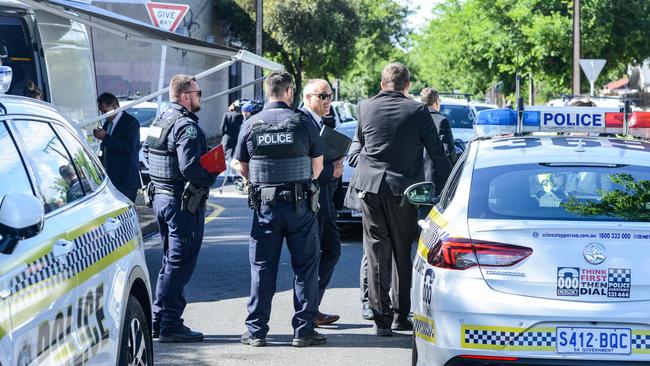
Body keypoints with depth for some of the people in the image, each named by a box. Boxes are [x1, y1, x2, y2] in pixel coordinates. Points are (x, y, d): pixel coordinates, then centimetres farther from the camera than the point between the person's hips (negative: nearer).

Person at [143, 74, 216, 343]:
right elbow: (190, 167, -26)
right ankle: (170, 325, -3)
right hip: (184, 201, -10)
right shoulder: (187, 126, -17)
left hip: (161, 197, 10)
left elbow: (147, 154, 18)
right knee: (180, 263, -5)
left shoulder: (160, 121, 13)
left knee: (170, 260, 18)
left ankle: (159, 319, 22)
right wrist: (211, 176, -10)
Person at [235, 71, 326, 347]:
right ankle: (303, 330, 6)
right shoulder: (303, 124, -3)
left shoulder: (251, 125, 0)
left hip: (265, 206, 1)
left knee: (262, 267, 7)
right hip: (300, 205, -1)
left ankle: (256, 330, 7)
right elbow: (317, 166, 5)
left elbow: (243, 168, 7)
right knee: (305, 266, 6)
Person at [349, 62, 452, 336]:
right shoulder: (418, 111, -3)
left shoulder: (365, 108, 3)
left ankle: (381, 318, -1)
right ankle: (401, 316, 15)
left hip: (370, 187, 1)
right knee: (403, 253, 11)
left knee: (377, 253, 4)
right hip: (403, 188, -1)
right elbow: (437, 152, 0)